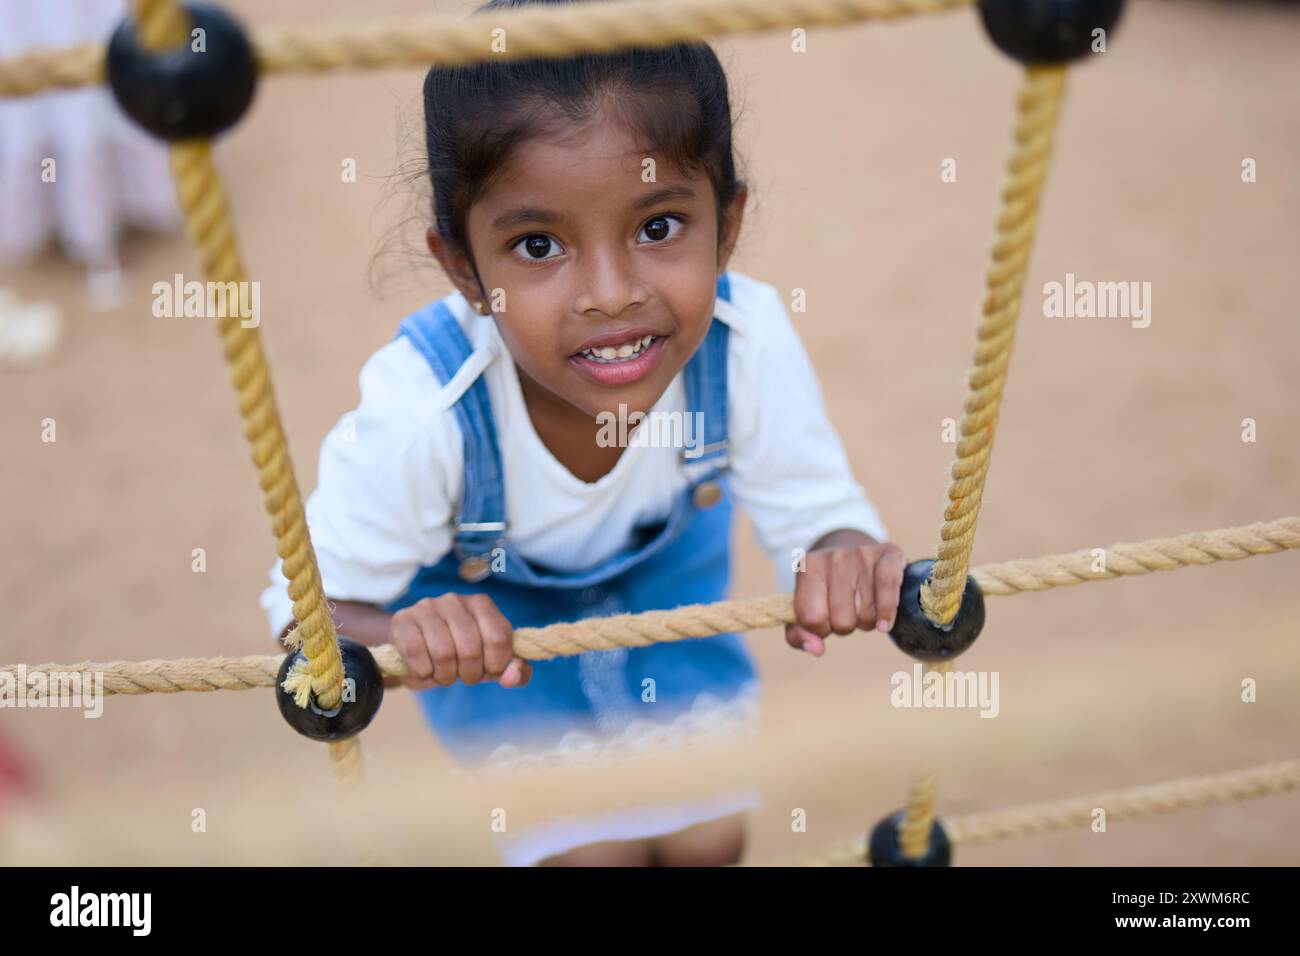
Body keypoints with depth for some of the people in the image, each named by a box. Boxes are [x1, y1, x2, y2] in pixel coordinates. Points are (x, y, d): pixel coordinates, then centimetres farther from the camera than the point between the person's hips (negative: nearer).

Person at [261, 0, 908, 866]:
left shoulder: (747, 341, -36)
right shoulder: (424, 410, -40)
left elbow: (821, 517, -22)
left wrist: (844, 563, -47)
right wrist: (403, 639, -52)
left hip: (667, 572, 3)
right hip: (485, 610, -2)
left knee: (709, 838, 10)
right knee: (590, 849, 0)